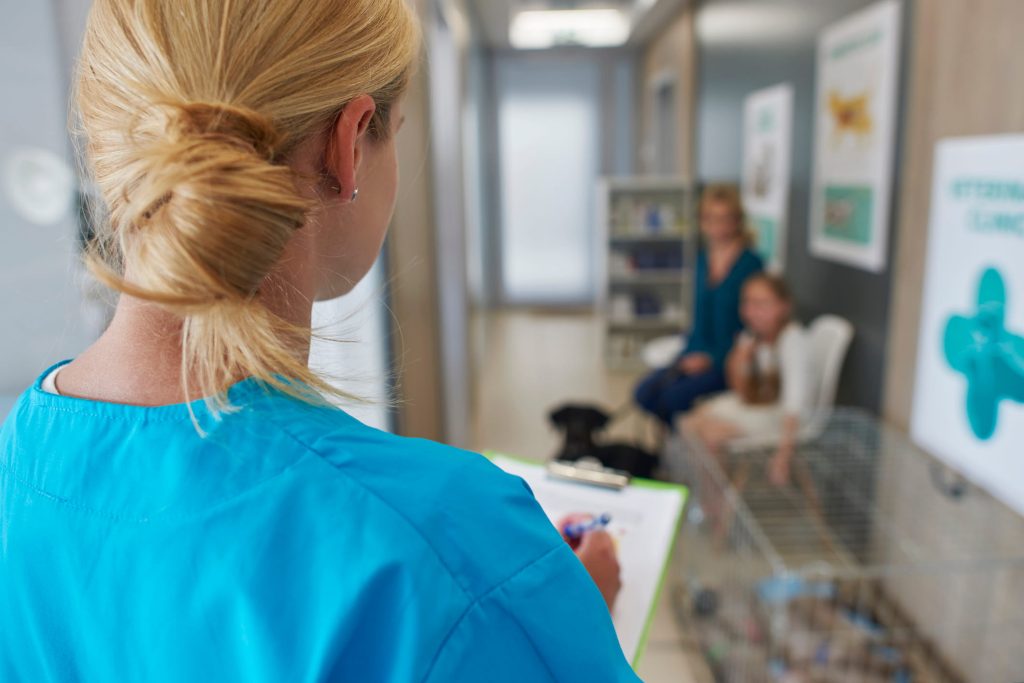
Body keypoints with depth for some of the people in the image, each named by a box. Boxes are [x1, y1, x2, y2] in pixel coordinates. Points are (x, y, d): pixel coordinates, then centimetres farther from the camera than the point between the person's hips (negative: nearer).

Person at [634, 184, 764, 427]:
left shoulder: (750, 264, -9)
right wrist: (690, 353, 1)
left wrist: (712, 359, -17)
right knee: (644, 392, -14)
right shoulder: (703, 259, 12)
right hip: (699, 354, 6)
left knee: (674, 395, -27)